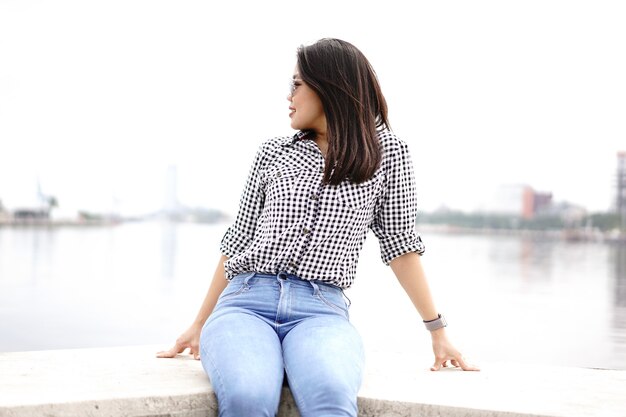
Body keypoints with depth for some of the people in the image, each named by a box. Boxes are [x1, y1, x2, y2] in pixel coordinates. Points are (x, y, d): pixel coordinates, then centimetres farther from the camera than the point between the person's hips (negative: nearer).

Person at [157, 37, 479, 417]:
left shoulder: (386, 152, 11)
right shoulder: (274, 152, 17)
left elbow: (400, 242, 11)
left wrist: (438, 331, 8)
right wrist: (200, 324, 21)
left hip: (322, 311, -1)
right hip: (246, 301, 2)